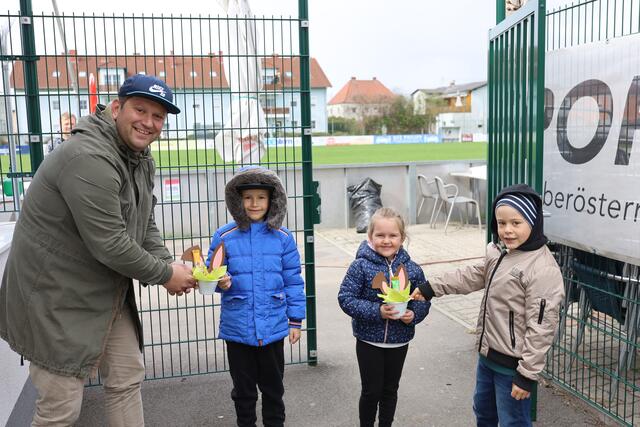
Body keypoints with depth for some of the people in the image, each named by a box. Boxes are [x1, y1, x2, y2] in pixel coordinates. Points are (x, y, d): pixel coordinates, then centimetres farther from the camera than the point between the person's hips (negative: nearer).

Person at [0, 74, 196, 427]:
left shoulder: (142, 160, 7)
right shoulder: (89, 159, -26)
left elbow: (145, 225, 11)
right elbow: (109, 245, -27)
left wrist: (169, 266, -6)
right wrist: (165, 274, -14)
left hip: (108, 295, 9)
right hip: (57, 302, -9)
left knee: (127, 379, 16)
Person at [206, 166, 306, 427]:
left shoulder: (282, 237, -3)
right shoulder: (224, 236, -6)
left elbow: (293, 282, 1)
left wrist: (295, 320, 0)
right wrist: (221, 282, -23)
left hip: (273, 326, 1)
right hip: (238, 326, 0)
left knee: (273, 385, 18)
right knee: (243, 388, 17)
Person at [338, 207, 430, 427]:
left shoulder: (412, 269, -6)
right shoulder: (361, 266, -15)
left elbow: (423, 299, 2)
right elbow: (345, 298, -16)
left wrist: (413, 314, -18)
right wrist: (376, 311, -26)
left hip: (399, 341, 3)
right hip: (369, 340, -3)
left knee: (390, 390, 19)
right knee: (371, 391, 9)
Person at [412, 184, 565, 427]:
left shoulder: (543, 269, -25)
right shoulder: (498, 252, 2)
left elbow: (541, 327, -24)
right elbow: (473, 277, 16)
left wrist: (527, 374, -21)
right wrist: (431, 288, 14)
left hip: (512, 364, -8)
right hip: (488, 354, 9)